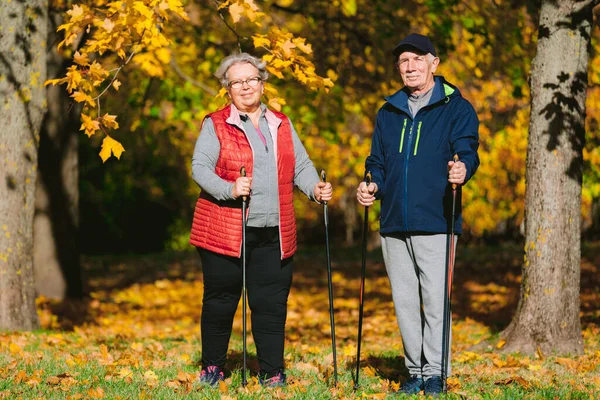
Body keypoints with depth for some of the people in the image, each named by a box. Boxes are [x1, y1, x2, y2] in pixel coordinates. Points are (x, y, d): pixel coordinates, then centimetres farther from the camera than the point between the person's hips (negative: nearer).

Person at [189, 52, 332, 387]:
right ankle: (212, 367, 19)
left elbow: (301, 165, 15)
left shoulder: (282, 125, 17)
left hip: (274, 234, 3)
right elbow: (200, 168, -8)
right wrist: (229, 189, -25)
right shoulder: (215, 125, 2)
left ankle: (273, 373, 6)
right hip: (225, 231, -3)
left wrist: (315, 188, -6)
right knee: (221, 300, 5)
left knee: (271, 303, 0)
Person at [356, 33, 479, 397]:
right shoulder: (389, 113, 17)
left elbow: (467, 151, -8)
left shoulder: (456, 108, 2)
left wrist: (463, 168, -31)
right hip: (394, 225, 5)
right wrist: (373, 187, 2)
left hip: (434, 223, -5)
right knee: (405, 302, 8)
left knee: (435, 301, -7)